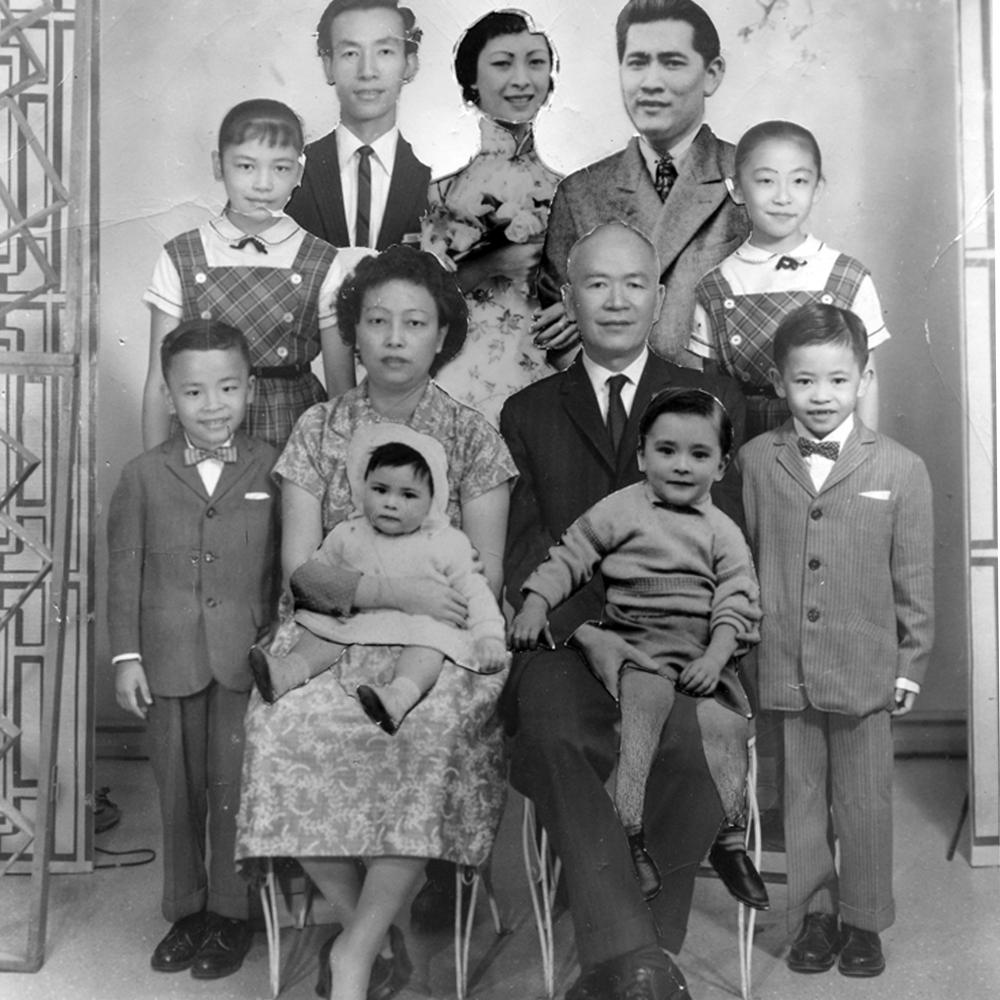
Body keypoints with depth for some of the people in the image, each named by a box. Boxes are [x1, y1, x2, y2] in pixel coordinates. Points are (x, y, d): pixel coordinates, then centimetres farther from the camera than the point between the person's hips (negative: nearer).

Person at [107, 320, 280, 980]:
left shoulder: (273, 470, -1)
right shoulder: (143, 477, 2)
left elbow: (290, 566, 1)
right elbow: (124, 572, 3)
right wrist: (126, 657, 0)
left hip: (247, 660, -1)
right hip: (169, 661, 2)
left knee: (234, 788, 5)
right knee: (179, 790, 13)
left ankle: (232, 914, 22)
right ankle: (186, 910, 30)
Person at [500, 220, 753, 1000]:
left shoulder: (715, 400, 15)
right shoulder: (528, 413, 17)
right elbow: (523, 549, 5)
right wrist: (587, 632, -13)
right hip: (566, 635, 1)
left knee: (689, 739, -30)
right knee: (550, 732, -31)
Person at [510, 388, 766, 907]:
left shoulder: (723, 533, 12)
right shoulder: (617, 511, 8)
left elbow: (736, 604, 4)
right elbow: (568, 558, 8)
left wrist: (715, 657, -11)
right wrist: (535, 604, -7)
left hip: (700, 653, 2)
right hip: (634, 644, -2)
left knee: (723, 719, -20)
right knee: (647, 696, -30)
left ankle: (731, 839, -3)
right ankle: (629, 831, -26)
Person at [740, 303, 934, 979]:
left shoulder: (901, 470, -3)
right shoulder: (755, 462, 0)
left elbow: (915, 579, 1)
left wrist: (911, 665, 2)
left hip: (865, 671, -1)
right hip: (783, 670, 1)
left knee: (865, 802, 12)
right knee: (802, 797, 13)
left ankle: (863, 920, 31)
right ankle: (814, 914, 31)